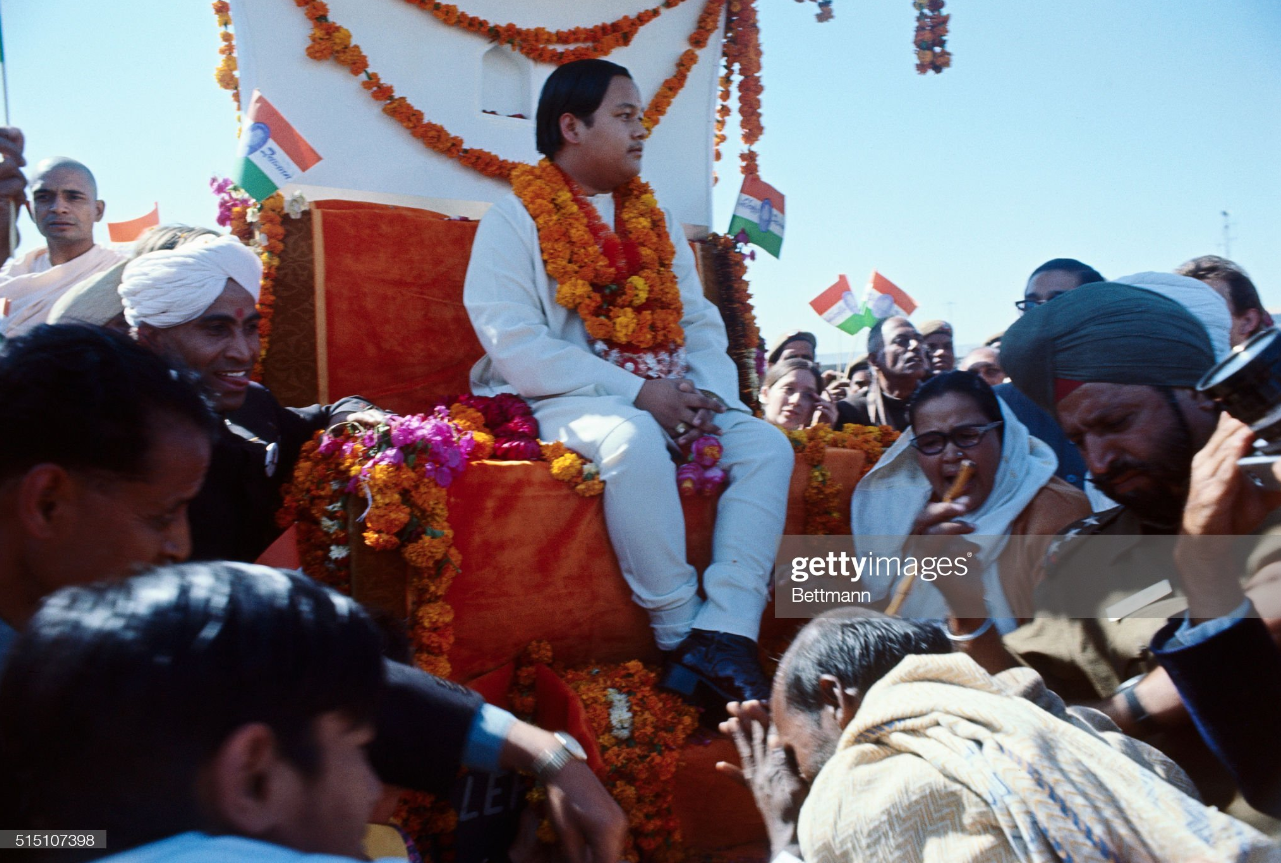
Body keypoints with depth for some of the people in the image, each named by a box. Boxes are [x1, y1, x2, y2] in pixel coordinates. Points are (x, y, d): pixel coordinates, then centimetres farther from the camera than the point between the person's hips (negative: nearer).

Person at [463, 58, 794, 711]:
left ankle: (725, 634, -27)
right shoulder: (514, 220, 0)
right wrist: (636, 393, -19)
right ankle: (680, 634, -24)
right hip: (567, 401, -6)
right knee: (635, 439, -37)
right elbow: (514, 344, -13)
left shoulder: (655, 221, 20)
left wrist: (710, 393, -7)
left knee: (767, 444, -16)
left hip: (665, 397, 6)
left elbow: (700, 322, 17)